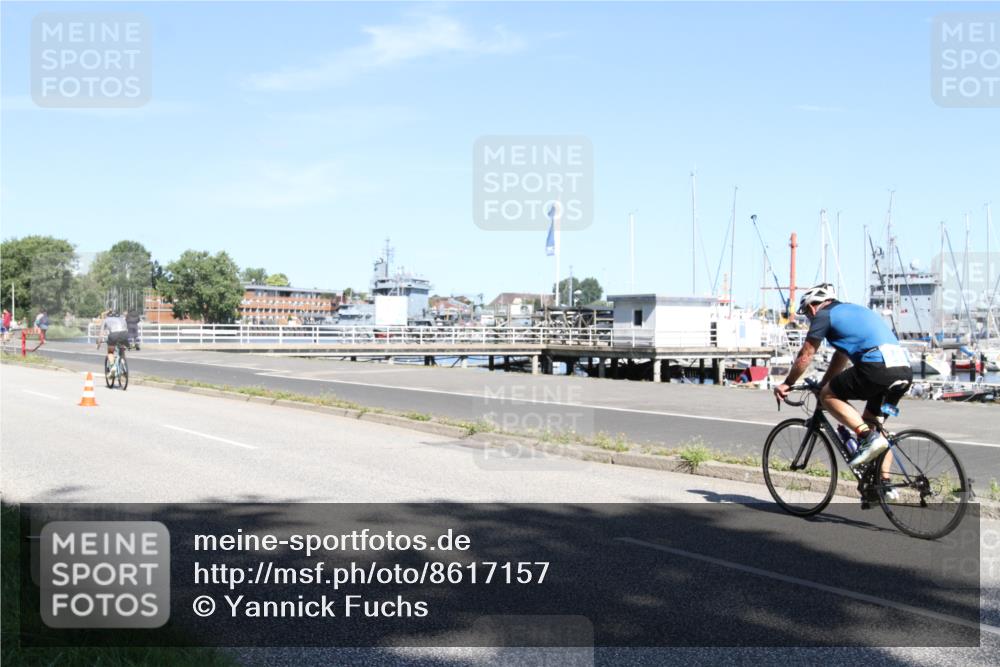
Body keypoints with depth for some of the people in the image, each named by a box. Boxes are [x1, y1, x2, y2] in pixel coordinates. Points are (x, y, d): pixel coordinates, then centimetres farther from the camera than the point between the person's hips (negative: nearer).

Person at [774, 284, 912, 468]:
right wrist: (823, 384, 44)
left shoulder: (823, 314, 8)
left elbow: (805, 356, 11)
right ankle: (884, 479, 16)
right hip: (905, 370, 8)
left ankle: (868, 437, -9)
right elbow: (841, 357, 39)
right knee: (871, 419, 22)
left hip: (877, 366, -8)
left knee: (828, 396, 6)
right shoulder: (853, 310, 33)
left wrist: (787, 384, 22)